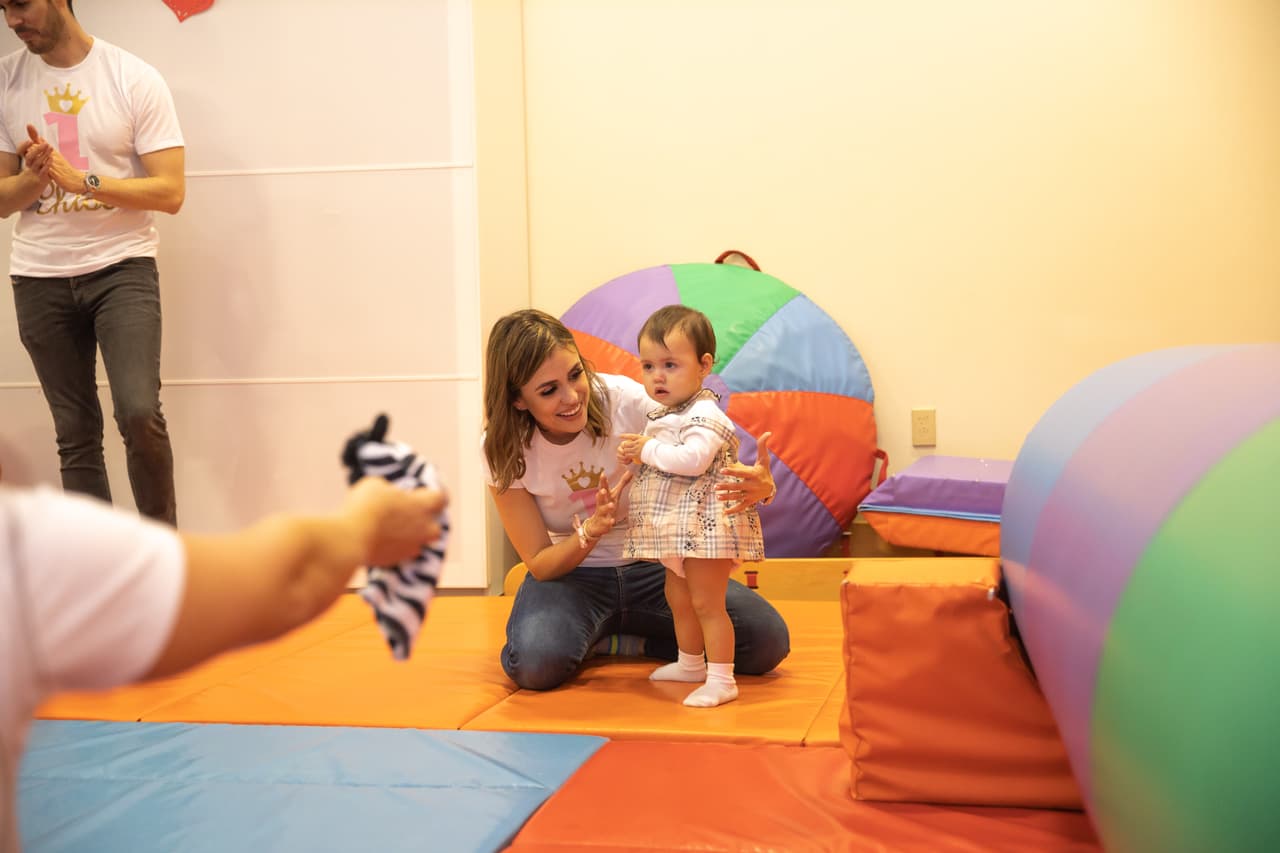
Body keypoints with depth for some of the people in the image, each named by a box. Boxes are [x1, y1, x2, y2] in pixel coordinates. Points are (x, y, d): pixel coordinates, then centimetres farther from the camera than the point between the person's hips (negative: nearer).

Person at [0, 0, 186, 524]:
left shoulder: (132, 78, -6)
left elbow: (170, 192, -8)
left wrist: (80, 178, -18)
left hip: (122, 266, -3)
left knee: (139, 413, -18)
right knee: (75, 434, 6)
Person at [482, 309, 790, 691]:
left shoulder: (624, 400, -19)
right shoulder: (504, 451, -14)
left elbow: (717, 472, -12)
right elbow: (539, 564, -12)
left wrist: (759, 485, -37)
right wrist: (592, 529, -33)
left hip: (652, 568, 2)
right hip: (570, 576, -1)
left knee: (767, 639, -19)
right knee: (536, 662, -35)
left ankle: (607, 641, -1)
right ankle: (586, 636, 2)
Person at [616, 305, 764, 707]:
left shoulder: (704, 415, -18)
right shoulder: (660, 415, 12)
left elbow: (692, 460, -32)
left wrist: (648, 450, -22)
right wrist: (635, 454, 2)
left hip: (705, 525, -10)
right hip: (676, 527, 10)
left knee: (707, 603, -8)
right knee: (678, 598, 22)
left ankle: (721, 680, -2)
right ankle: (690, 663, 39)